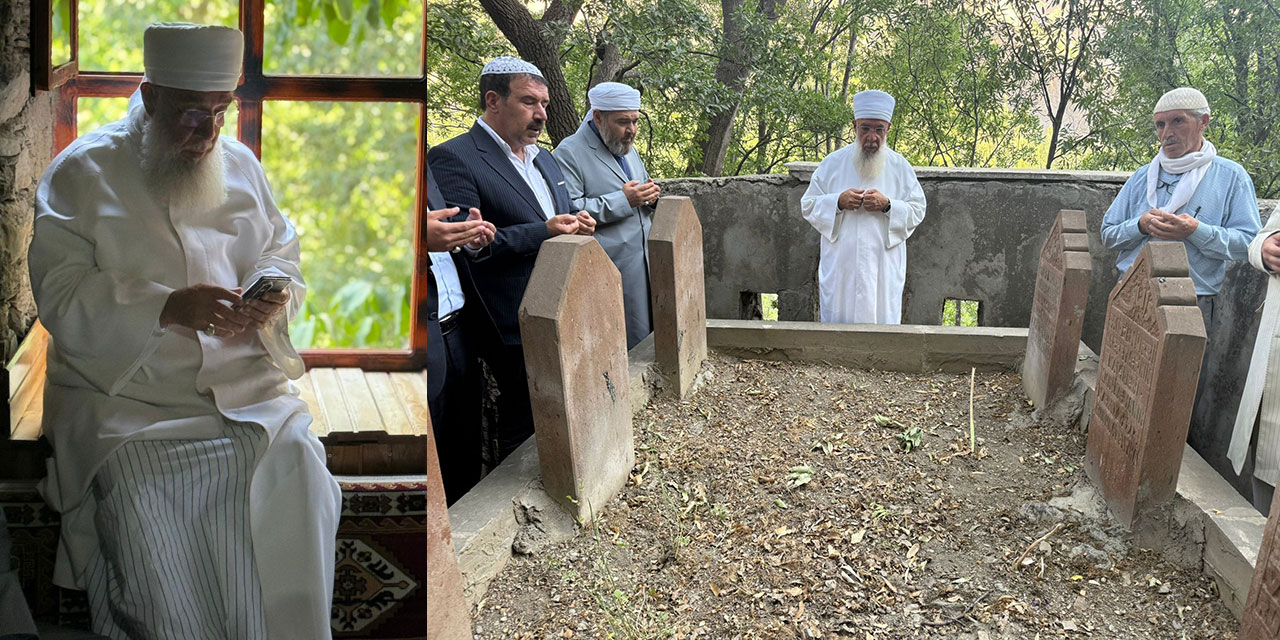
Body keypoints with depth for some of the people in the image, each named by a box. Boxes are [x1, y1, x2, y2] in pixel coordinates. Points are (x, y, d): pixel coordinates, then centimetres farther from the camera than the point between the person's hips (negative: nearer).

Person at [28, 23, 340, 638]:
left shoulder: (239, 163, 15)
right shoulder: (82, 172, 1)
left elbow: (280, 250, 21)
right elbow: (61, 298, -7)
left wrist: (274, 291, -5)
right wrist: (168, 309, -22)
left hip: (244, 379, 3)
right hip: (124, 391, -3)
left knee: (295, 461, -25)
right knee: (146, 486, -31)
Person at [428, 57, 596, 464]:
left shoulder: (544, 159, 17)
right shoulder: (453, 159, -10)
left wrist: (577, 224, 1)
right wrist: (543, 232, -22)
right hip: (516, 325, -8)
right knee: (524, 428, -1)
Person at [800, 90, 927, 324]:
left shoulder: (900, 166, 6)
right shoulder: (832, 164, 5)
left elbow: (917, 211, 5)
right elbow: (808, 205, 6)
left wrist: (888, 206, -13)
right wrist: (838, 202, -13)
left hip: (884, 269, 0)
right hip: (839, 267, 0)